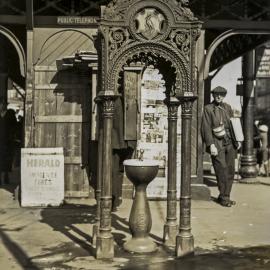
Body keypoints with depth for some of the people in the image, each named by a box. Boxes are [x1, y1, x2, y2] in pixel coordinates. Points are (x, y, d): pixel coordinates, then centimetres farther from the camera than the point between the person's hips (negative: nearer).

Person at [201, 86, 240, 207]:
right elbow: (206, 128, -9)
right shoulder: (208, 109, -4)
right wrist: (211, 145, -16)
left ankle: (225, 196, 19)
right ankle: (223, 197, 6)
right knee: (222, 170, -7)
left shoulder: (227, 107, 13)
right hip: (217, 144, -5)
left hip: (230, 143, 5)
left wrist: (237, 140, 12)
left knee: (230, 171, 7)